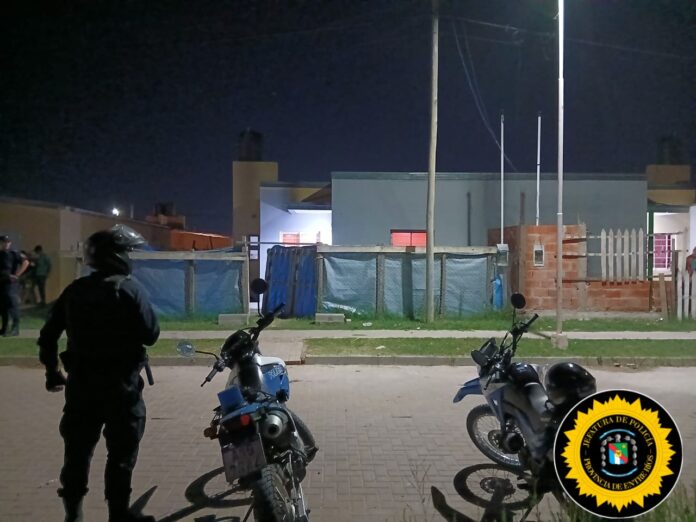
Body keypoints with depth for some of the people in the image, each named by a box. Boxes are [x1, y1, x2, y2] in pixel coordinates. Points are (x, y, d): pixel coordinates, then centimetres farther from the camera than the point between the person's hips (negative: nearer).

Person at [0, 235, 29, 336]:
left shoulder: (13, 254, -2)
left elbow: (25, 262, -14)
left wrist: (16, 275, -15)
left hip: (11, 284, -6)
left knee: (12, 305, -8)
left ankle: (15, 328, -6)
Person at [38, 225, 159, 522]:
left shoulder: (74, 290, 5)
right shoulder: (129, 289, -12)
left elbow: (48, 335, 9)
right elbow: (151, 335, -13)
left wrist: (52, 371, 21)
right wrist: (140, 318, 6)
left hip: (80, 382, 5)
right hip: (120, 383, -5)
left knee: (78, 449, 14)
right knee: (121, 452, 5)